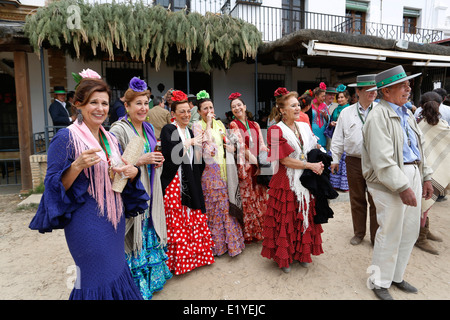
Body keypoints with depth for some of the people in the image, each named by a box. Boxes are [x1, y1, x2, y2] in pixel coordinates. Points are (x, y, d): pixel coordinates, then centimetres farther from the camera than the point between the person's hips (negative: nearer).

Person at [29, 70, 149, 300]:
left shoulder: (111, 139, 8)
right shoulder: (66, 138, -11)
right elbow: (53, 184, -11)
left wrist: (132, 173, -7)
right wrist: (77, 166, -28)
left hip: (114, 218, 6)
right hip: (87, 222, -6)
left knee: (115, 270, 19)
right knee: (94, 280, 6)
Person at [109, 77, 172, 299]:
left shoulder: (148, 128, 11)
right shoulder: (119, 130, -13)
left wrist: (157, 160, 2)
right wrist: (141, 160, -21)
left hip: (149, 193, 7)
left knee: (150, 236, 16)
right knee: (134, 238, 3)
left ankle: (151, 280, 35)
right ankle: (136, 286, 23)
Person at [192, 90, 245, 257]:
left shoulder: (219, 124, 13)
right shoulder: (197, 126, -4)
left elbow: (227, 143, 20)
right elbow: (205, 144, -19)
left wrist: (230, 147, -1)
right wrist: (208, 124, -14)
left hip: (223, 169, 5)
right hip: (209, 170, -5)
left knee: (227, 204, 8)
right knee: (213, 207, 2)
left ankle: (230, 241, 24)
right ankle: (216, 243, 19)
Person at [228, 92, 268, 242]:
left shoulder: (255, 125, 14)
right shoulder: (233, 125, -1)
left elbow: (262, 146, 10)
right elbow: (241, 147, -10)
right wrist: (256, 162, -16)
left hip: (258, 167, 5)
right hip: (244, 166, -5)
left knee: (260, 197, 9)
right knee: (247, 198, 0)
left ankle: (260, 230, 24)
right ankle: (248, 233, 15)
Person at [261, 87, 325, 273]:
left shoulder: (304, 127, 8)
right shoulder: (276, 130, -11)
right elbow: (284, 160, -16)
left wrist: (319, 163, -6)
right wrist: (311, 166, -13)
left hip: (305, 181, 6)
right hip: (286, 182, -5)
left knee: (304, 217, 13)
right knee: (285, 220, 5)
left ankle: (302, 253, 33)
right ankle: (284, 258, 24)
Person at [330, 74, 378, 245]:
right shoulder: (346, 113, 5)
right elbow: (338, 138, 7)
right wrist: (335, 159, 6)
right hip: (354, 162, 1)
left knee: (376, 201, 5)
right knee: (357, 199, 13)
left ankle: (376, 236, 22)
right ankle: (359, 233, 31)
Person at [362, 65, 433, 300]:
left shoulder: (406, 113, 14)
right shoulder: (379, 116, -15)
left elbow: (419, 147, 20)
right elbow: (382, 160, -22)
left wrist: (425, 177, 15)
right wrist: (403, 187, -23)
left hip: (412, 175, 9)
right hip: (389, 182, -9)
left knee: (410, 231, 17)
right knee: (390, 234, 1)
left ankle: (396, 276, 36)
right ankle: (380, 283, 22)